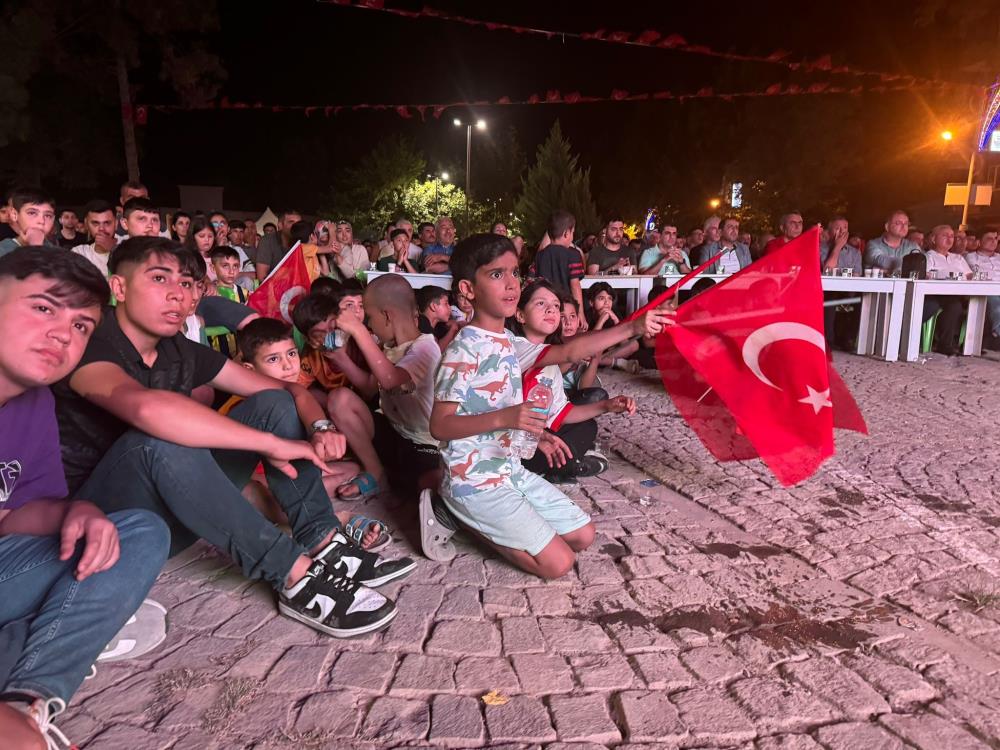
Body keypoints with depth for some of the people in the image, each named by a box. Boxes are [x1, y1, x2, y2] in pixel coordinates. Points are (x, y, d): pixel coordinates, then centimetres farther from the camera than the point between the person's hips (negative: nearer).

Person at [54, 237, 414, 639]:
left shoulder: (183, 353, 2)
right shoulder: (89, 345, -19)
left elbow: (288, 389, 3)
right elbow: (149, 408, -43)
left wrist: (321, 426, -20)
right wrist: (273, 443, -38)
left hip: (176, 512, 7)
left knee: (273, 404, -4)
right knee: (160, 440, -37)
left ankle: (324, 546, -15)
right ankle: (295, 574, -31)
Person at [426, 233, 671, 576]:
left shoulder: (507, 342, 7)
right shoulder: (464, 349, -20)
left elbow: (567, 352, 10)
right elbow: (439, 425, -23)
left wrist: (633, 327, 4)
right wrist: (503, 419, -37)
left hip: (509, 469, 9)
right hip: (475, 481, -8)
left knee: (583, 536, 13)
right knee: (558, 563, -8)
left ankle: (471, 514, 15)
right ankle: (455, 514, 2)